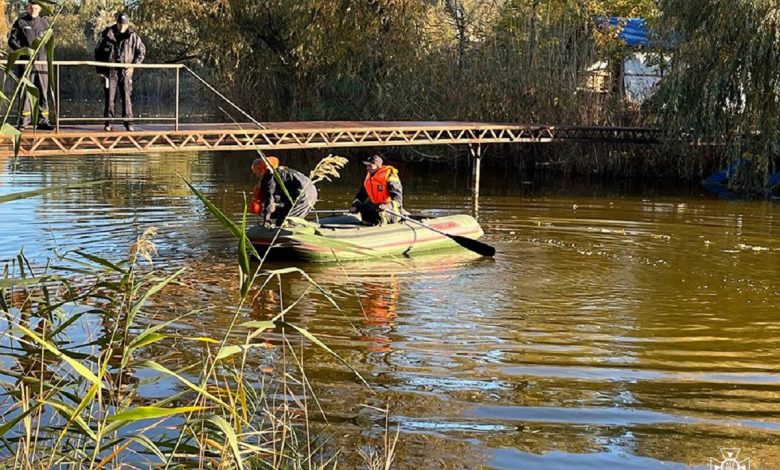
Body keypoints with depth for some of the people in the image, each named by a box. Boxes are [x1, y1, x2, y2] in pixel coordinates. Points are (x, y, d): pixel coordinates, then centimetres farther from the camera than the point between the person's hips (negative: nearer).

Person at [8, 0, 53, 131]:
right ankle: (23, 121, -1)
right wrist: (22, 50, -16)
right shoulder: (20, 22, 3)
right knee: (25, 92, -4)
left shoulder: (44, 23, 14)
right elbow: (11, 40, 0)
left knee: (43, 93, 4)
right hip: (26, 62, -3)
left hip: (42, 62, 3)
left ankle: (43, 121, 9)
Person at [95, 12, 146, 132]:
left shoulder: (133, 36, 0)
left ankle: (128, 122, 3)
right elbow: (98, 52, 8)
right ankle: (108, 122, 9)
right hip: (110, 71, 0)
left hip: (126, 71, 0)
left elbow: (142, 51, 10)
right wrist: (99, 70, 5)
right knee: (109, 97, 2)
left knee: (127, 97, -3)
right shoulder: (107, 34, 1)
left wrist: (134, 65, -3)